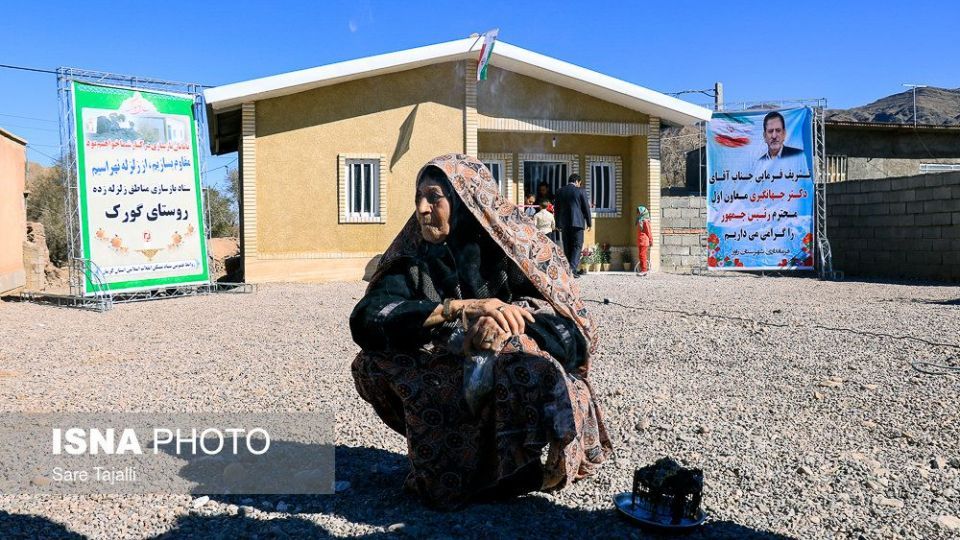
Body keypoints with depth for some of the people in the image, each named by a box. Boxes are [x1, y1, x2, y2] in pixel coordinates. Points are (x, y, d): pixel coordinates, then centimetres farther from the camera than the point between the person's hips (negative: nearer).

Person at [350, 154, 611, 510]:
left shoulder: (514, 245, -10)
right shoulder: (414, 257, -3)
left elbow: (573, 331, -16)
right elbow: (366, 319, -20)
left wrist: (507, 325, -37)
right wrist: (461, 307, -32)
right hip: (449, 391, 4)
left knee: (536, 370, -34)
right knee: (373, 362, -17)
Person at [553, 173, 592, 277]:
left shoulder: (560, 191, 7)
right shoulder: (581, 191, -4)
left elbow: (556, 208, 10)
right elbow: (586, 208, -2)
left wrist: (558, 224, 17)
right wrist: (589, 223, 8)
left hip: (564, 223, 4)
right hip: (577, 222, -4)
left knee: (567, 247, 10)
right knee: (577, 246, 1)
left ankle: (568, 269, 12)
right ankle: (572, 268, -15)